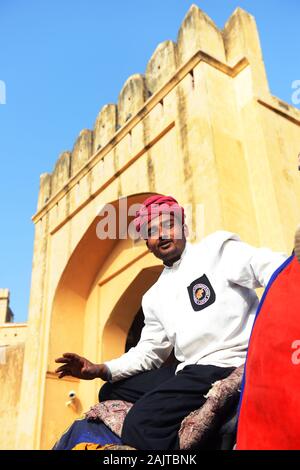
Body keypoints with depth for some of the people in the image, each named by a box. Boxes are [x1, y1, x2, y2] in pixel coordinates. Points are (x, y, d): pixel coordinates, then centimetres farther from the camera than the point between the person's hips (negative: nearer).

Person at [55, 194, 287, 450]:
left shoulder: (217, 247, -1)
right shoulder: (154, 296, 18)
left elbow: (274, 268, -16)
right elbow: (149, 351, 19)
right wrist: (101, 370, 4)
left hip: (229, 364, -8)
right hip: (189, 370, 8)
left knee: (141, 423, -24)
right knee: (111, 392, 16)